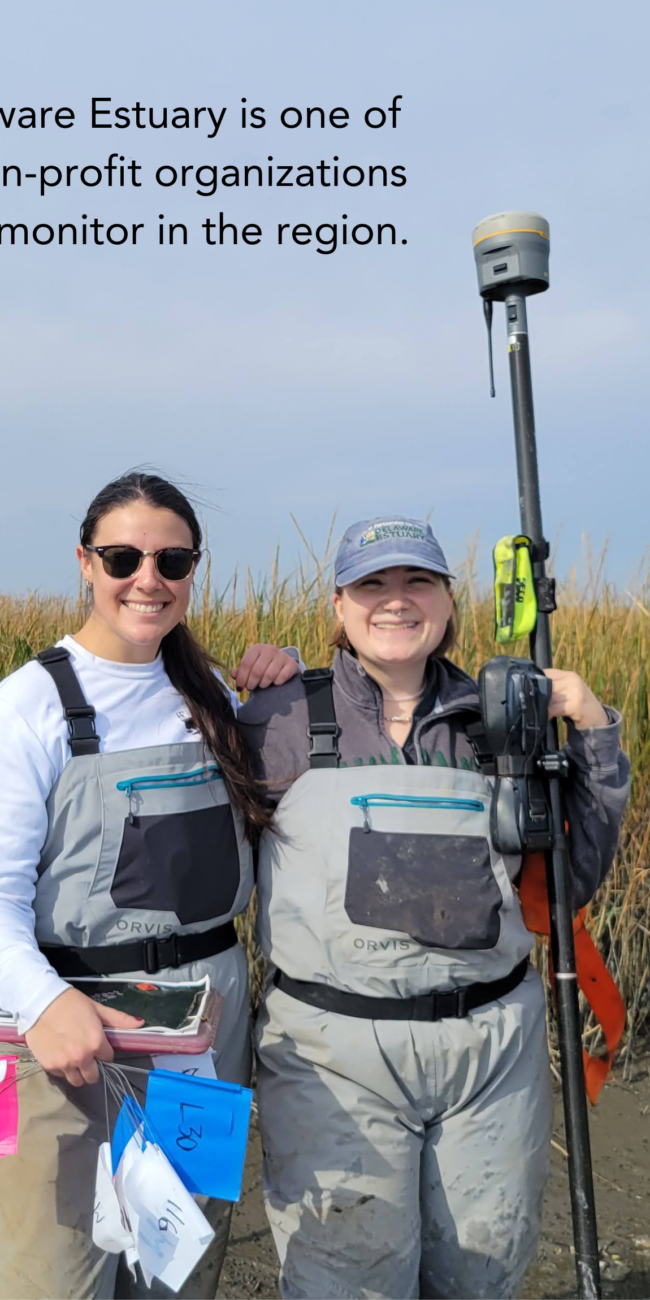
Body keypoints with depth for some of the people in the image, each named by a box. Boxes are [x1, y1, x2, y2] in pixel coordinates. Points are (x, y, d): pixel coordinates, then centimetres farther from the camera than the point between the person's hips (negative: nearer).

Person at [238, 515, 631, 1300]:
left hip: (494, 1046, 3)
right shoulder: (284, 723, -3)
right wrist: (258, 693, -7)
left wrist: (592, 733, 0)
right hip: (334, 1051, -3)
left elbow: (571, 881, 9)